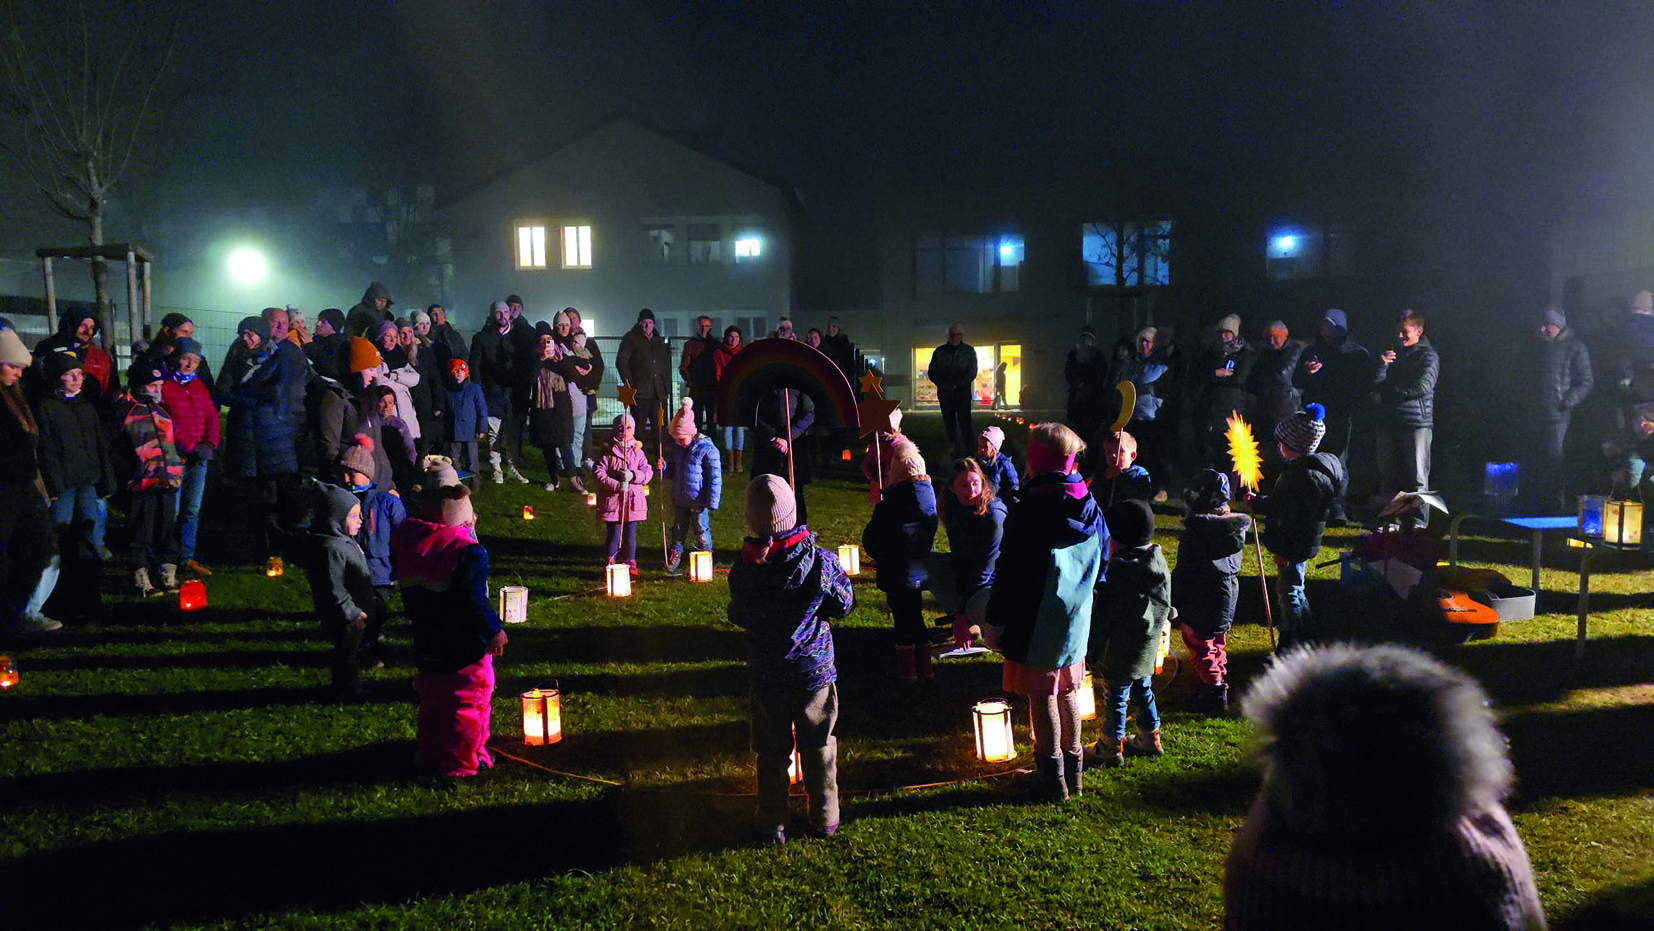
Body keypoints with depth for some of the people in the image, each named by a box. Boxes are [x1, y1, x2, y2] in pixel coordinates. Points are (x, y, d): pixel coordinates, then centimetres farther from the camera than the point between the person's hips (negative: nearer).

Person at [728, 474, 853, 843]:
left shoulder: (742, 571, -13)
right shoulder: (820, 561, -16)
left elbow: (738, 618, 2)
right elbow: (844, 605, -2)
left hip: (766, 676, 0)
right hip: (815, 671, 0)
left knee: (771, 752, 14)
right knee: (818, 747, 17)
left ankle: (772, 825, 24)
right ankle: (824, 819, 29)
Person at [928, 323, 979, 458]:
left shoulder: (969, 351, 9)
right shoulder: (939, 351, 10)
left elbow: (972, 372, 2)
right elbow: (932, 373, 7)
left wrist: (957, 385, -9)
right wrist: (946, 385, -7)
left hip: (963, 392, -2)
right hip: (945, 394, 2)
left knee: (964, 425, -10)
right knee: (949, 425, 3)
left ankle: (967, 455, -11)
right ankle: (953, 454, 7)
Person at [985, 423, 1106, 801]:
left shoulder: (1025, 513, -18)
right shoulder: (1090, 508, 1)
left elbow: (1008, 573, -15)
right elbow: (1100, 566, 11)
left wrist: (994, 622, -7)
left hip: (1036, 624, -6)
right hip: (1077, 622, 6)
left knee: (1042, 697, 5)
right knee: (1068, 692, 18)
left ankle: (1052, 776, 13)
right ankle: (1073, 769, 28)